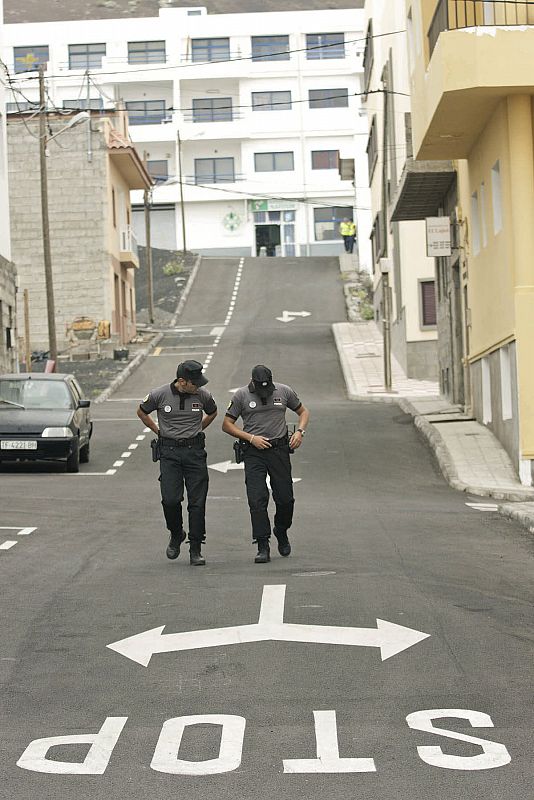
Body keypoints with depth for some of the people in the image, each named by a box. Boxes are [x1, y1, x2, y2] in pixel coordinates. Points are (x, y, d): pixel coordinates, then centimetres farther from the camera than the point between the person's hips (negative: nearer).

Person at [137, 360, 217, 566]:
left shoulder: (202, 395, -4)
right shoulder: (159, 395, -9)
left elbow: (212, 412, 19)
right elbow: (142, 412, 10)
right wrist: (159, 431, 9)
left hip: (195, 450, 1)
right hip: (169, 451, -1)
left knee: (197, 502, -2)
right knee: (170, 499, -11)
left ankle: (195, 550, 7)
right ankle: (176, 534, 18)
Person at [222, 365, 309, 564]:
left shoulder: (284, 391, 3)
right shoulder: (241, 395, -2)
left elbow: (303, 412, 17)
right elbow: (227, 425, 1)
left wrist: (300, 432, -2)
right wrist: (251, 438, -10)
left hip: (279, 449, 2)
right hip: (254, 452, -1)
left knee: (285, 499, 3)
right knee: (257, 499, -10)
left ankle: (281, 532, 33)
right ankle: (263, 547, -6)